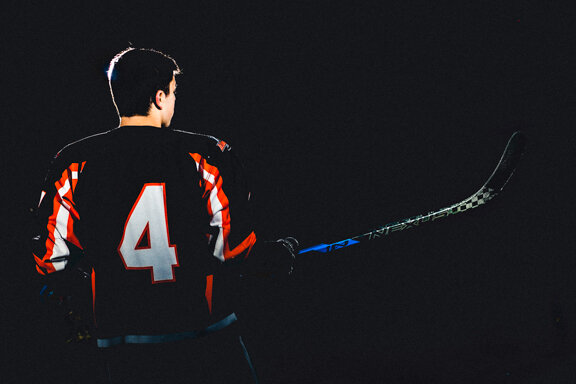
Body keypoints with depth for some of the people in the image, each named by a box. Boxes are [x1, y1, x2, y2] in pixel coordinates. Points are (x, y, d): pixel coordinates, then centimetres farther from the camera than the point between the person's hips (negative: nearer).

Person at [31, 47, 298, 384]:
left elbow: (51, 261, -1)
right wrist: (283, 255, 12)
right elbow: (239, 253, -9)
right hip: (210, 349, -1)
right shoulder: (207, 156, -8)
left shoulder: (73, 164, -3)